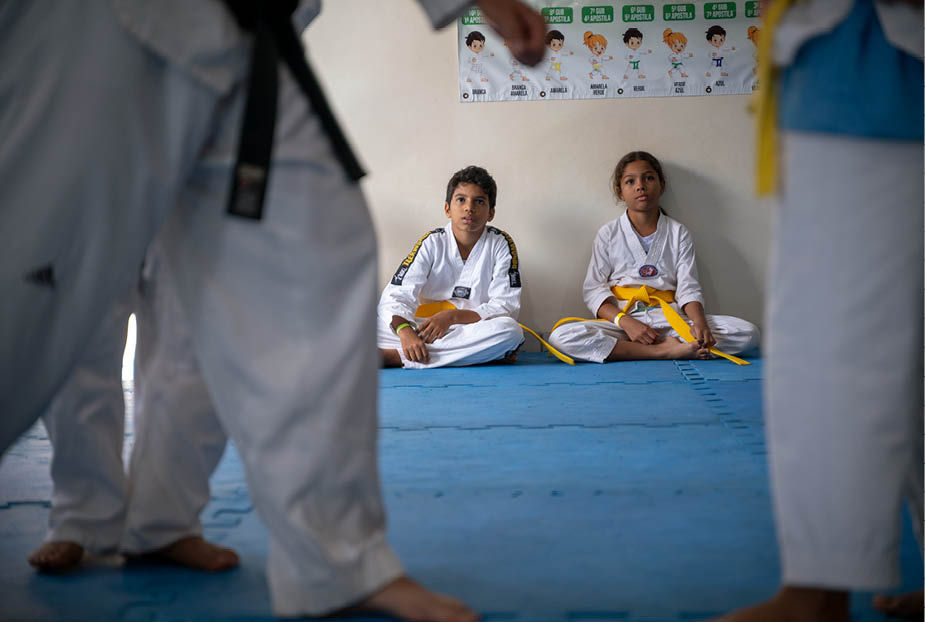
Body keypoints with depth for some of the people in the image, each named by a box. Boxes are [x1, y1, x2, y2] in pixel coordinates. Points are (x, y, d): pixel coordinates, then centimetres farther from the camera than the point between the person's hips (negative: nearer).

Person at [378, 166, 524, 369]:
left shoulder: (501, 245, 1)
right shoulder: (432, 243, 3)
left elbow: (506, 306, -6)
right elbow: (396, 295, -6)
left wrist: (453, 316, -21)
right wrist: (405, 331, -29)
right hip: (425, 330, -1)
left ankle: (397, 357, -31)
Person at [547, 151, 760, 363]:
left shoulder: (678, 233, 12)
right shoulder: (609, 234, 9)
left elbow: (688, 288, 5)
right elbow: (594, 289, 1)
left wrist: (700, 322, -17)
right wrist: (625, 322, -17)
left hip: (669, 320, 1)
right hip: (622, 317, 0)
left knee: (748, 332, -19)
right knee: (560, 336, -33)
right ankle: (662, 351, -31)